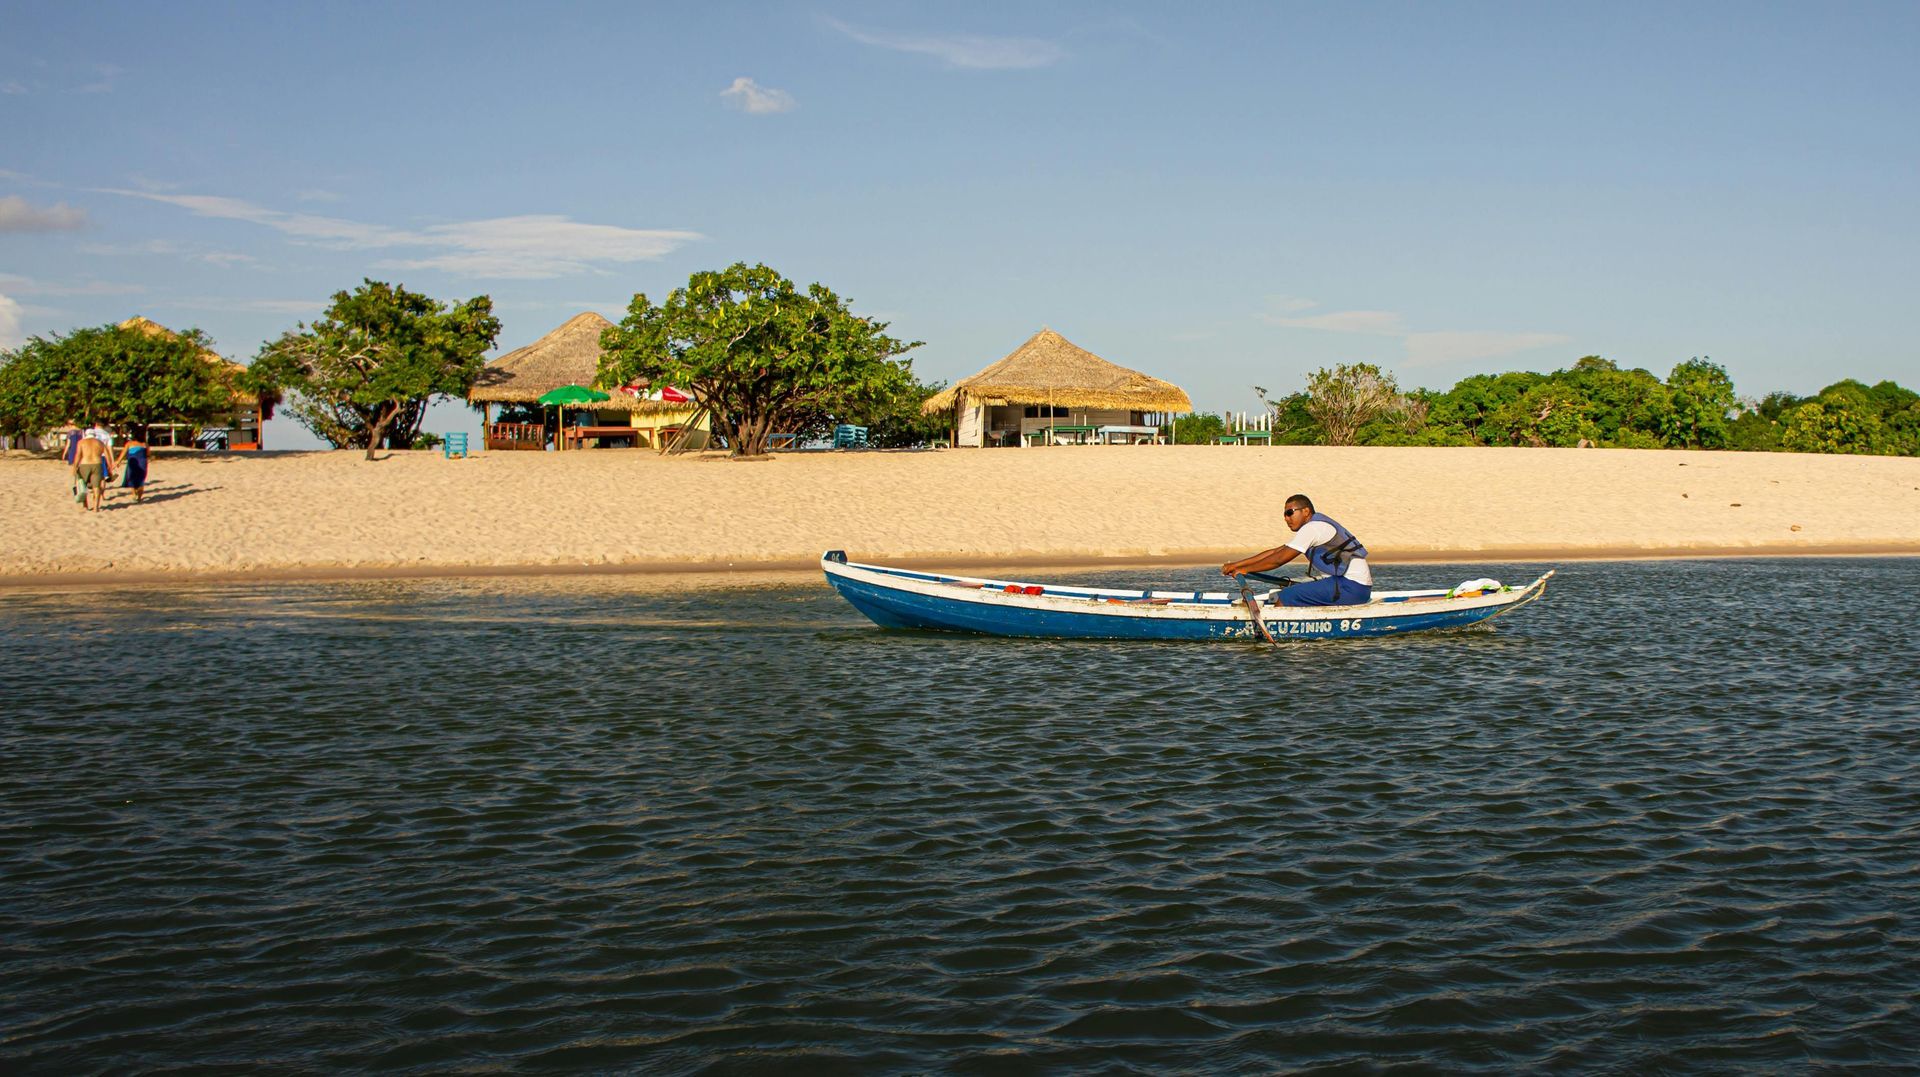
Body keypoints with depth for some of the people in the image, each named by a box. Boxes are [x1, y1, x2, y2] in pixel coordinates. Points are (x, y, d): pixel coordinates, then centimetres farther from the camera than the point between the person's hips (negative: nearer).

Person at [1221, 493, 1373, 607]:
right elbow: (1274, 552, 19)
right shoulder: (1316, 527, 21)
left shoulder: (1312, 528, -10)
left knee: (1285, 598, -11)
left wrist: (1245, 569, -1)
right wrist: (1235, 565, 15)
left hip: (1352, 587, -10)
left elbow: (1279, 559, -11)